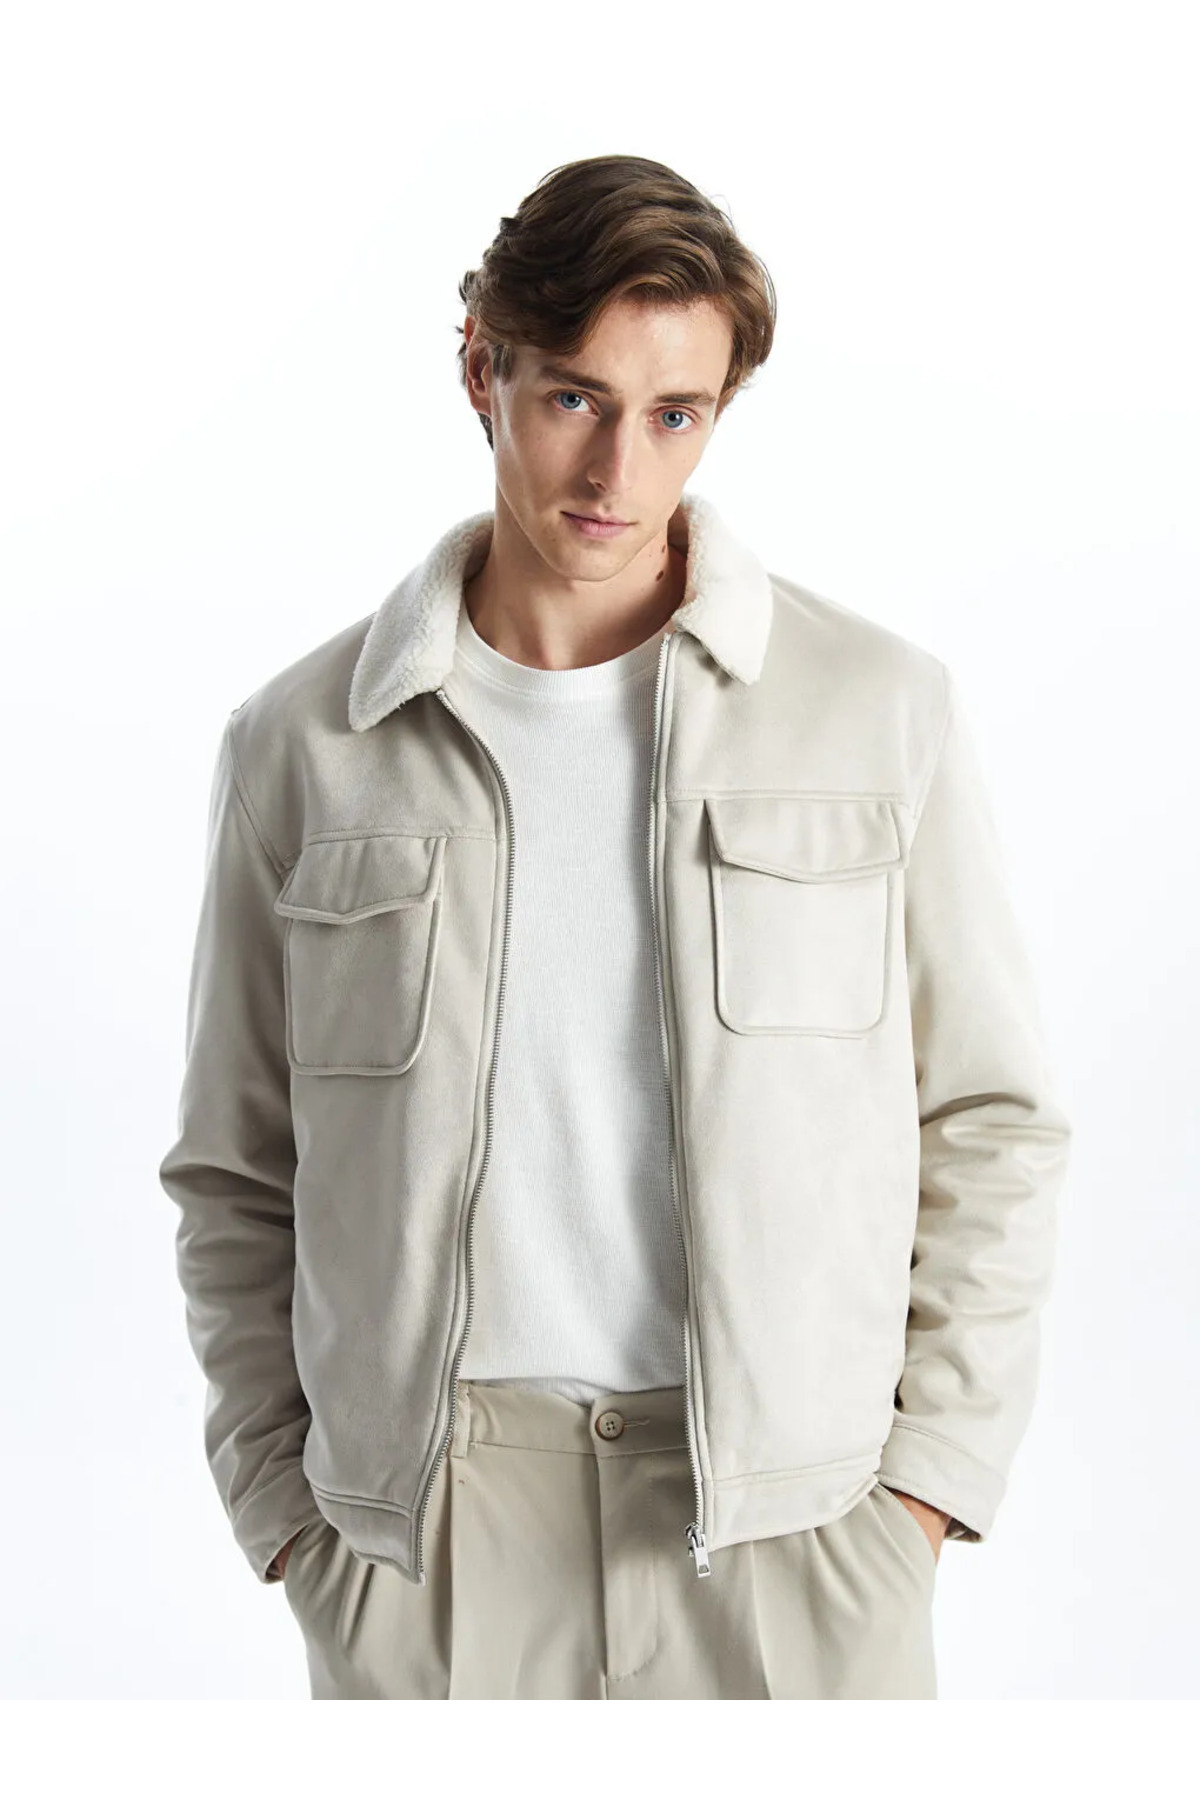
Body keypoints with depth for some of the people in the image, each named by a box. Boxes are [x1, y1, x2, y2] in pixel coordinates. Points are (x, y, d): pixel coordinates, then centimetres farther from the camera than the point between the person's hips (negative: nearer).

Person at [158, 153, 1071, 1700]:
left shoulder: (882, 710, 2)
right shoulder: (302, 742, 3)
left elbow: (990, 1126, 6)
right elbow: (234, 1179, 9)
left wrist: (931, 1467, 0)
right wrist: (279, 1501, 4)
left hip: (791, 1514, 0)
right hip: (427, 1526, 1)